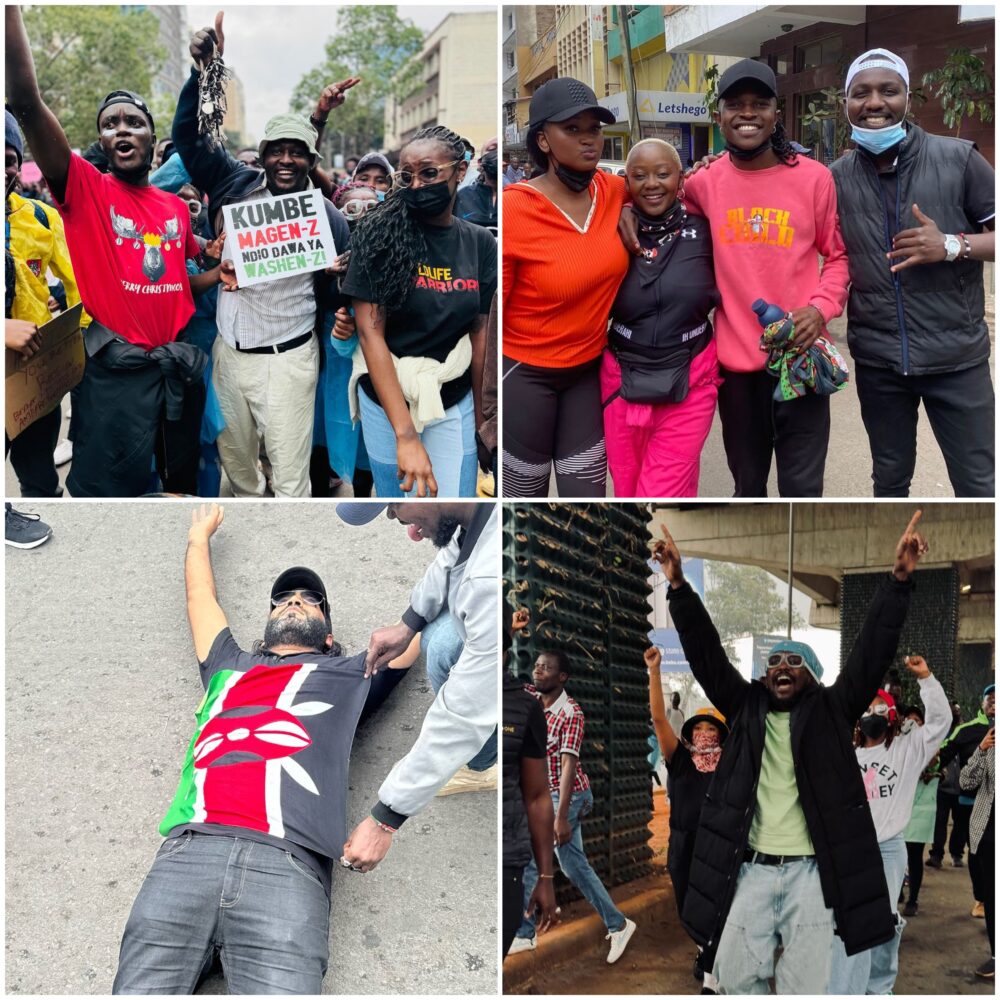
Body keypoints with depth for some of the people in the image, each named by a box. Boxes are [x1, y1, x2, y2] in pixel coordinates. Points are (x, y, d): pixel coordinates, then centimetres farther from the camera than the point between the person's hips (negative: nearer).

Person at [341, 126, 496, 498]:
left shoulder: (480, 244, -1)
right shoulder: (381, 234, -11)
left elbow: (478, 330, 7)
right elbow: (370, 332, -16)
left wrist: (478, 410, 8)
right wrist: (406, 435, -24)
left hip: (454, 404, 2)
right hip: (388, 399, -2)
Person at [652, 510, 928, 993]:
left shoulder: (830, 711, 7)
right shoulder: (747, 708, 11)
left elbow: (871, 653, -2)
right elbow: (707, 655, 6)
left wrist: (899, 580, -13)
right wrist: (679, 587, -5)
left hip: (810, 872, -2)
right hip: (752, 870, 2)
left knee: (804, 986, 1)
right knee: (734, 977, 0)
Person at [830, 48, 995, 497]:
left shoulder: (957, 158, -7)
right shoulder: (836, 178, 1)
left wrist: (952, 246, -19)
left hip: (955, 355, -2)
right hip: (877, 359, 2)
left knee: (978, 485, 2)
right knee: (890, 480, 16)